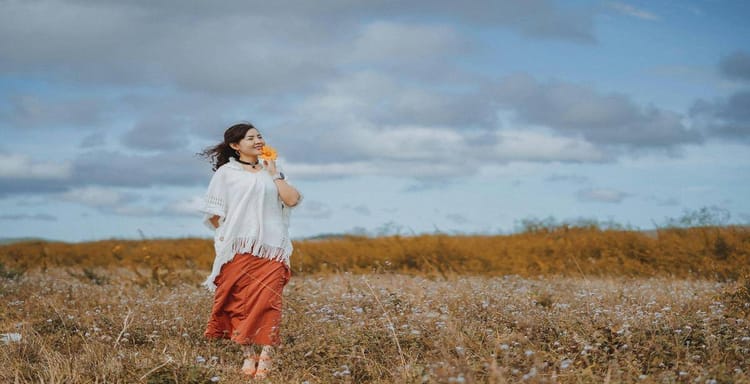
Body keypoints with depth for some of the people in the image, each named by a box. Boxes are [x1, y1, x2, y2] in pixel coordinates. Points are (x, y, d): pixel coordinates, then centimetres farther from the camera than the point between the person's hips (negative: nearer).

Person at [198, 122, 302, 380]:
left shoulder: (272, 172, 18)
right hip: (239, 249, -2)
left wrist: (274, 173, 5)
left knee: (267, 301, -9)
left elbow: (292, 200, 4)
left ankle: (266, 357, -10)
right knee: (242, 301, -4)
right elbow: (214, 213, 5)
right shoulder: (226, 172, 7)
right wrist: (225, 237, -5)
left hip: (270, 249, 2)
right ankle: (248, 355, 2)